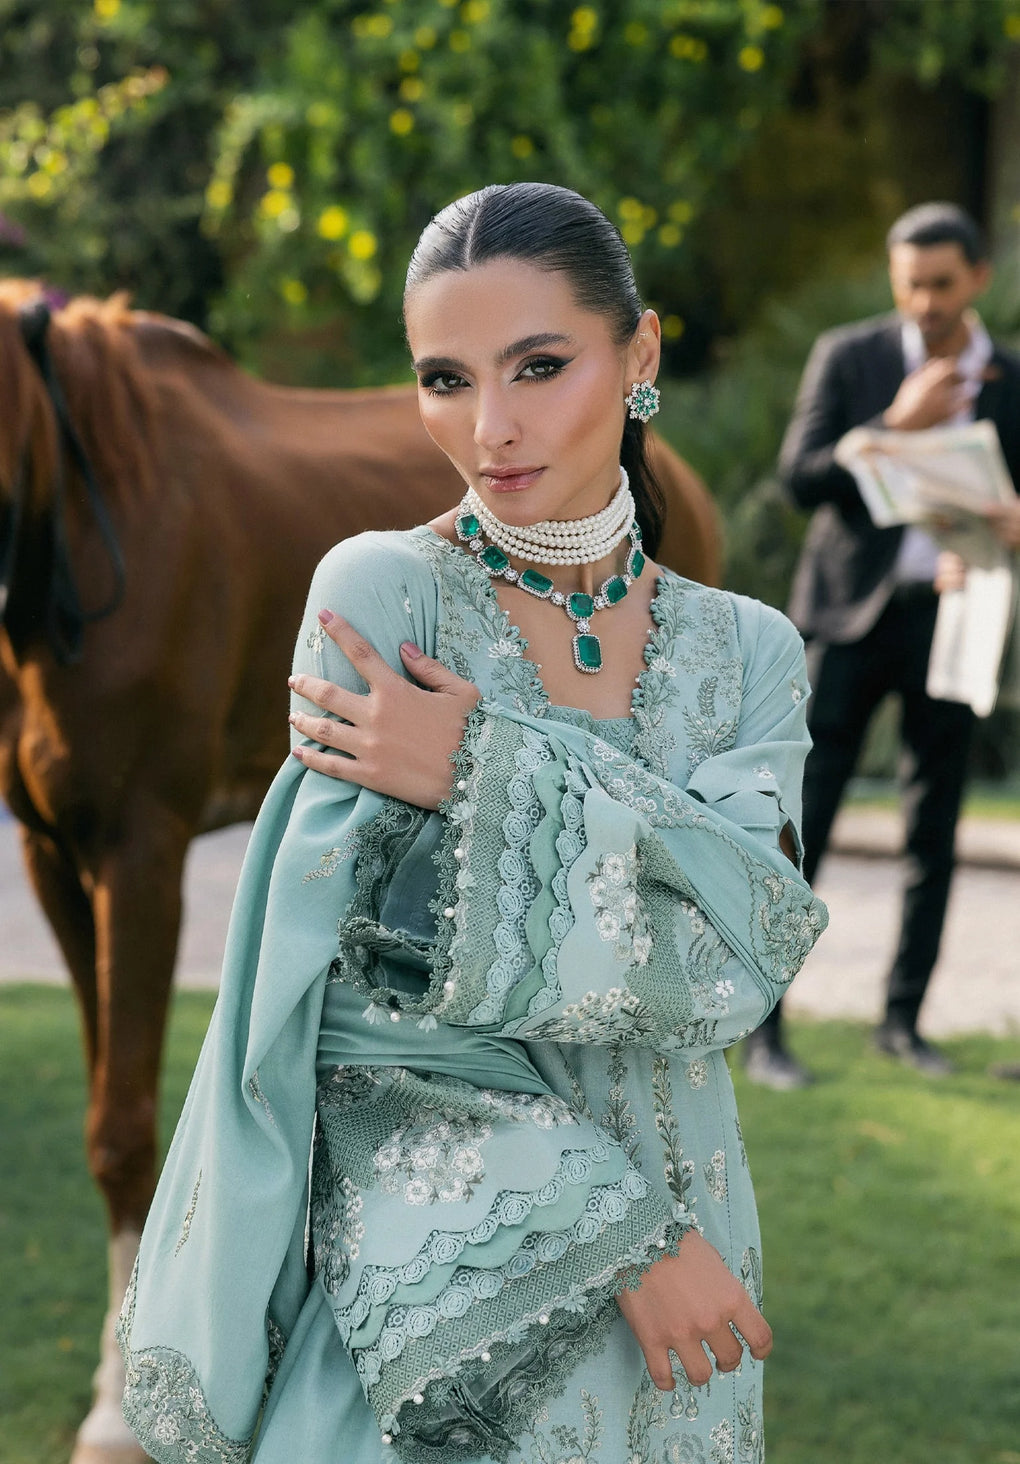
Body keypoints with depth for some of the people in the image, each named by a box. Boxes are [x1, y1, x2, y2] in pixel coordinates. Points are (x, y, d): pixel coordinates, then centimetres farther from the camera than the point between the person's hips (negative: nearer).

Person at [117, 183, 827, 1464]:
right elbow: (350, 991, -13)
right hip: (431, 1281, -3)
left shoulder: (748, 651, 3)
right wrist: (614, 1232, -15)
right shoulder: (380, 591, -9)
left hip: (678, 1249, 4)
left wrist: (490, 778, -21)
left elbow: (742, 951, -11)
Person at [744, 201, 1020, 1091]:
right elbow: (803, 478, -7)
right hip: (850, 610, -2)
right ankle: (765, 1027, -3)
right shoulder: (847, 358, 0)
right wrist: (898, 424, -18)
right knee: (801, 826, -7)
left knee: (935, 835, 6)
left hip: (946, 615, 2)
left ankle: (904, 1019, 18)